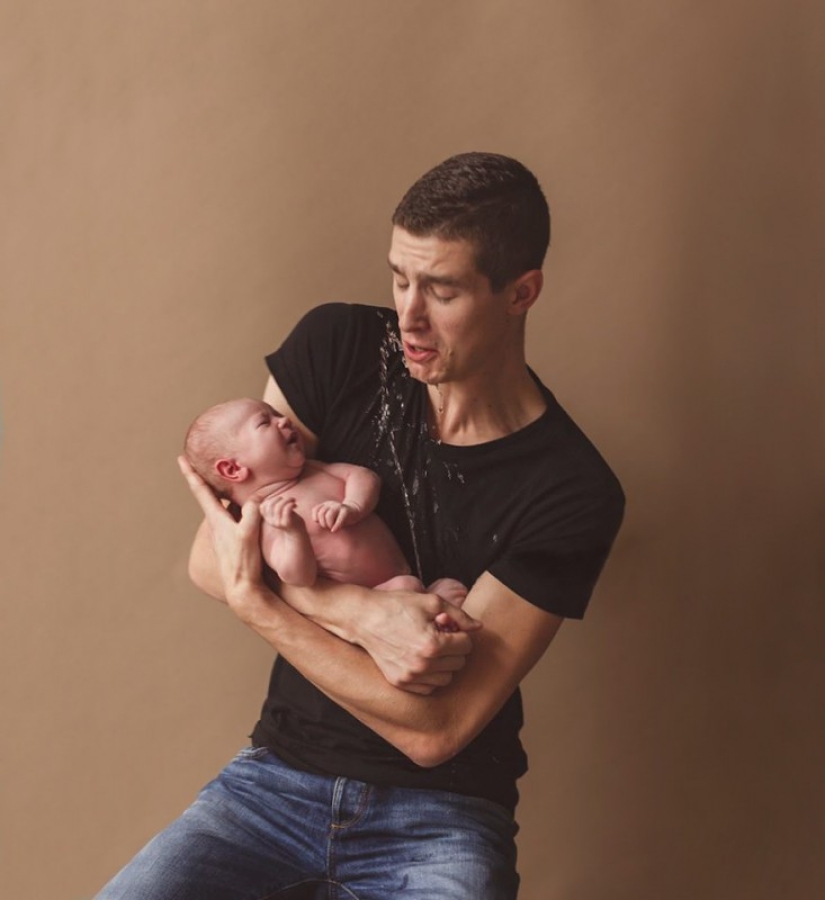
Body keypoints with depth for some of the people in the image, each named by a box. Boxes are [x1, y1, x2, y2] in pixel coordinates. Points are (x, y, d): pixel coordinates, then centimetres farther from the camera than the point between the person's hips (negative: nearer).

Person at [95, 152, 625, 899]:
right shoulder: (338, 348, -3)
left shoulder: (572, 493, -15)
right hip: (279, 774, 2)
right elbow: (210, 557, -4)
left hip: (440, 815, -2)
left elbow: (434, 731, -16)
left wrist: (254, 600, -15)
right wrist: (362, 614, -18)